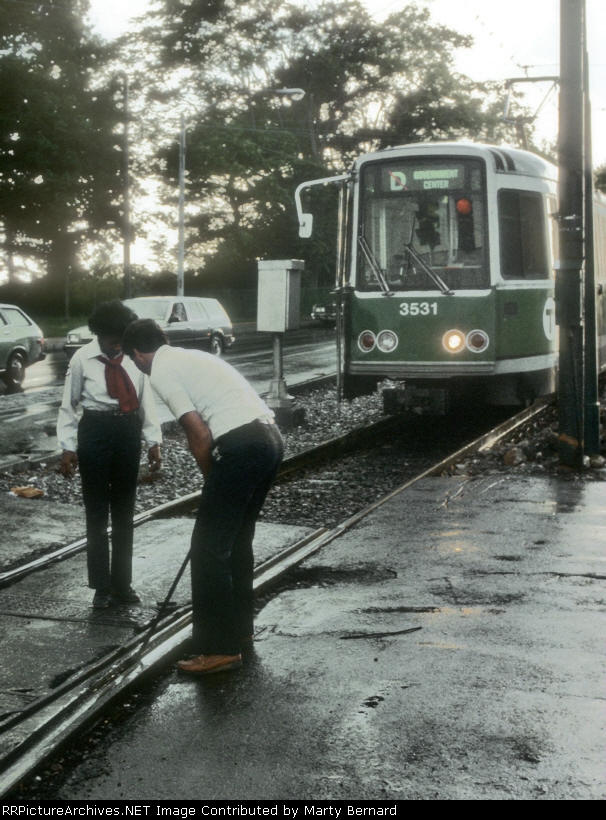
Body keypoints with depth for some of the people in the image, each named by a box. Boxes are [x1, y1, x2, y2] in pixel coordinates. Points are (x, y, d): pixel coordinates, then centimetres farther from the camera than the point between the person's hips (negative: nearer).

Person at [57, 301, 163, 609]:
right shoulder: (83, 359, -7)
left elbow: (146, 399, 2)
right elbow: (68, 404, -3)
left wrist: (154, 441, -2)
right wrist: (68, 448, -7)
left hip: (128, 432, 3)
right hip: (95, 431, -3)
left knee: (125, 513, 12)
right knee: (97, 513, 4)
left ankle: (122, 583, 24)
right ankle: (101, 587, 14)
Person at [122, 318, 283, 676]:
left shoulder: (161, 372, -2)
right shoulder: (192, 356, 25)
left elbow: (200, 434, -9)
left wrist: (211, 481, 6)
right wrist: (218, 484, 25)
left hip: (242, 447, -9)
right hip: (271, 438, 9)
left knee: (209, 548, -1)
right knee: (238, 541, 22)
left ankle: (221, 649, 2)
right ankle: (240, 628, 33)